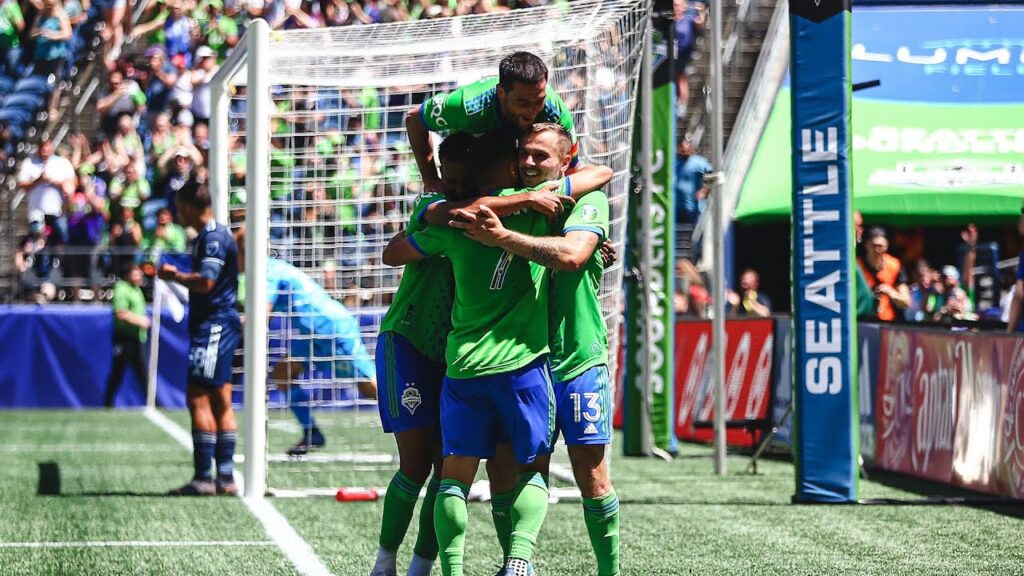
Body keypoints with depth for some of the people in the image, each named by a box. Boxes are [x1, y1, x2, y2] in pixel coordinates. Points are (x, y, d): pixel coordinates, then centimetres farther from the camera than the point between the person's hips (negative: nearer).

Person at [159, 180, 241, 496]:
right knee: (220, 402, 10)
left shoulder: (213, 238, -15)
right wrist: (176, 275, 14)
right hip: (217, 326, 11)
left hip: (213, 326, -11)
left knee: (198, 399, -11)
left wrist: (175, 275, -11)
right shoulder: (210, 236, 18)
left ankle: (203, 477, -12)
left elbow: (205, 282, -25)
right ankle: (225, 477, 11)